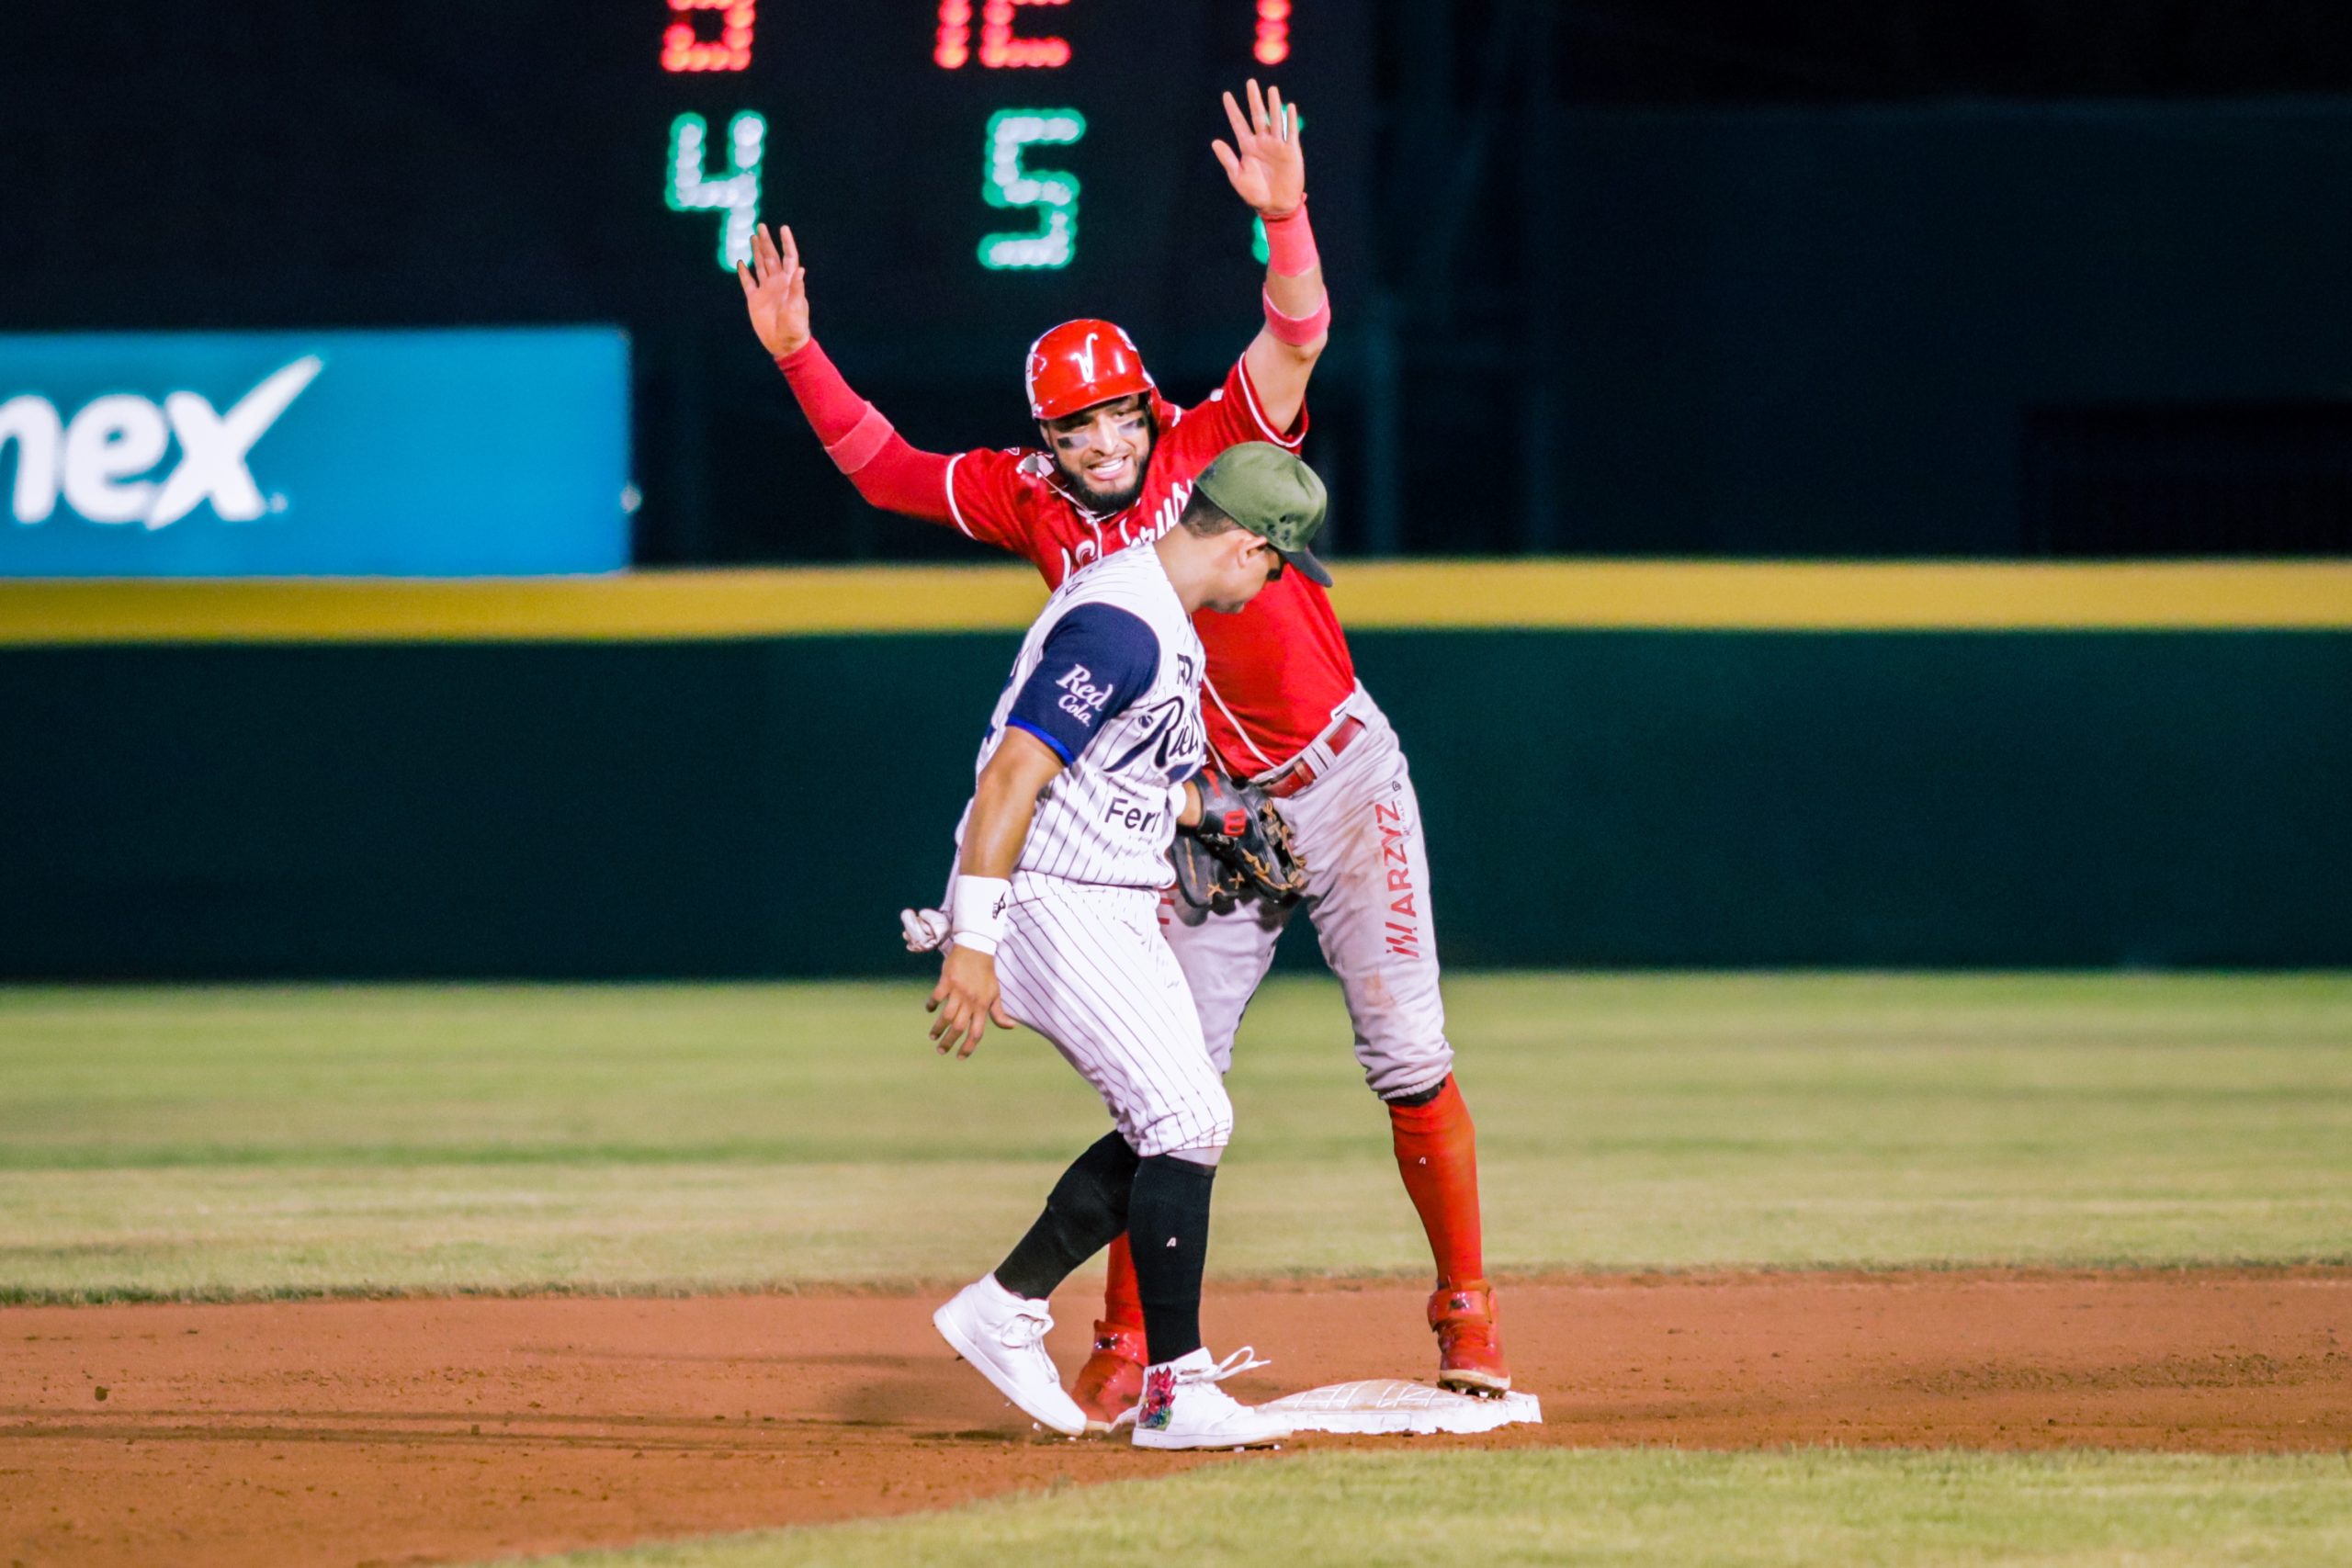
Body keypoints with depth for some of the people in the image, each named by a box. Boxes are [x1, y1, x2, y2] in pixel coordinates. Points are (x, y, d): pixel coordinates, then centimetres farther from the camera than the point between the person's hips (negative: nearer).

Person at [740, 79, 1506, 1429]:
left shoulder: (1216, 446, -11)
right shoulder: (1033, 504, -2)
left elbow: (1298, 336, -26)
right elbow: (885, 467, 4)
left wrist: (1284, 215, -43)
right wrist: (799, 356, -8)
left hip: (1347, 784, -3)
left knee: (1407, 1054, -4)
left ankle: (1468, 1307, 7)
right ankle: (1129, 1344, 10)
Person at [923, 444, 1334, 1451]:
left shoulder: (1169, 625, 13)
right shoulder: (1120, 627, -21)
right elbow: (1010, 775, -26)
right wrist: (971, 944, -29)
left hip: (1115, 912, 11)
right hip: (1049, 905, -11)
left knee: (1186, 1125, 11)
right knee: (1184, 1123, -13)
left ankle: (1005, 1308, 18)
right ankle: (1174, 1394, -10)